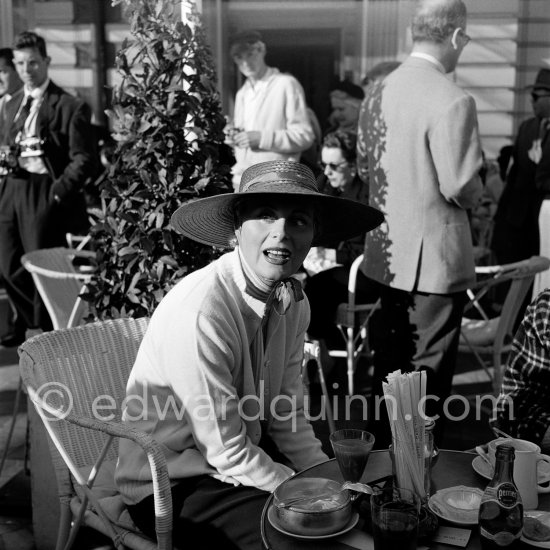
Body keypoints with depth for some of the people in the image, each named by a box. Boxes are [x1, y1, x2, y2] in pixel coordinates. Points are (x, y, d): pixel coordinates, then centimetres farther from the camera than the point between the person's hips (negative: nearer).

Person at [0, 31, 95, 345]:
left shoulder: (69, 106, -6)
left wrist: (58, 192, -17)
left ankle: (51, 331, 18)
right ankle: (31, 322, 31)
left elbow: (83, 160, -10)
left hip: (43, 193, -6)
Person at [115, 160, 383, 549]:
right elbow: (226, 453, -22)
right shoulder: (200, 312, -27)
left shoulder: (293, 301, -4)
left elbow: (288, 418, 3)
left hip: (251, 453, 7)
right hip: (172, 487, -7)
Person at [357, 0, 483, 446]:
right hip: (434, 257, -8)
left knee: (390, 358, 22)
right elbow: (460, 188, -22)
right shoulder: (452, 102, -21)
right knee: (429, 370, 6)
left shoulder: (378, 92, 3)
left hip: (386, 252, 8)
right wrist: (480, 189, -1)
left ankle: (384, 446, 37)